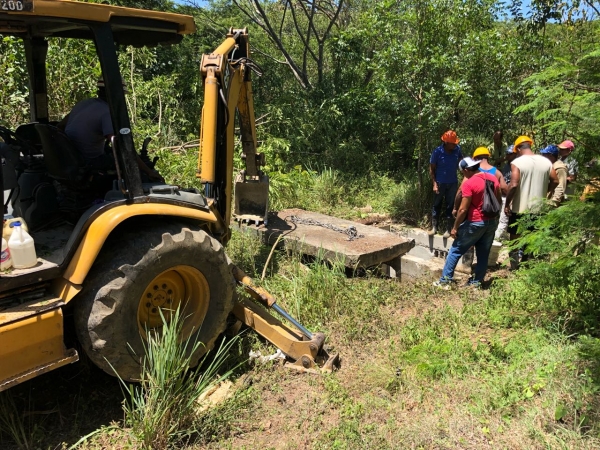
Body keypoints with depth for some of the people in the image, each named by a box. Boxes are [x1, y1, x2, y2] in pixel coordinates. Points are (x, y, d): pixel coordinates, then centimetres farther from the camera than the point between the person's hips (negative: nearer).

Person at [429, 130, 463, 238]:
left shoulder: (457, 149, -8)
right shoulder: (437, 151, -15)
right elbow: (431, 169, -8)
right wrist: (434, 184, -13)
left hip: (453, 183, 2)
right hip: (440, 183, -2)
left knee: (450, 206, 8)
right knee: (437, 205, 8)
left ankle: (448, 229, 16)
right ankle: (434, 227, 19)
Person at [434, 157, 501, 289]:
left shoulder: (469, 183, -17)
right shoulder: (493, 178, 5)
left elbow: (463, 209, -18)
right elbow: (499, 201, 13)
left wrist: (455, 227, -10)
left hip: (475, 223, -7)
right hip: (492, 221, 7)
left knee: (456, 250, 6)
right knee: (483, 254, 13)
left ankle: (445, 280, 8)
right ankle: (477, 282, 21)